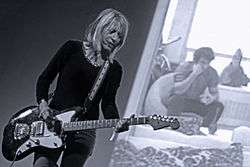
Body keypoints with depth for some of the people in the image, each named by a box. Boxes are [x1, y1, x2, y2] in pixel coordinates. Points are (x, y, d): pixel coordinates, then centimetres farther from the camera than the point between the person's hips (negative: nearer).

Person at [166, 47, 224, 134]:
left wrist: (212, 98, -24)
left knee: (218, 106, -21)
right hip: (180, 99, -4)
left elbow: (215, 93, 3)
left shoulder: (212, 73, -4)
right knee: (175, 100, -39)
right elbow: (178, 90, -25)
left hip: (196, 103, 4)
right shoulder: (184, 67, -14)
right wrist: (194, 74, -30)